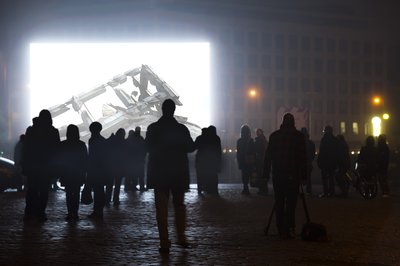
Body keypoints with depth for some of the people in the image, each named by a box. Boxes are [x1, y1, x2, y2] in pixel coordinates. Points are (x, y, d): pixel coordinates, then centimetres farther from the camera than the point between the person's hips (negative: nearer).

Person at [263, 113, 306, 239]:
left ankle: (281, 230, 8)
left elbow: (268, 156, 5)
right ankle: (290, 228, -11)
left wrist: (266, 173, 9)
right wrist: (303, 175, 0)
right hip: (293, 175, -2)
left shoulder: (274, 136, 4)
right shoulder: (299, 136, -1)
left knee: (279, 203, 7)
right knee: (291, 202, 0)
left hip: (277, 174, 2)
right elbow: (303, 157, -3)